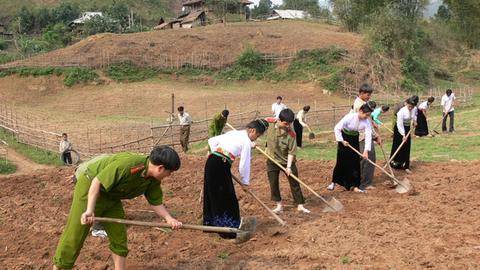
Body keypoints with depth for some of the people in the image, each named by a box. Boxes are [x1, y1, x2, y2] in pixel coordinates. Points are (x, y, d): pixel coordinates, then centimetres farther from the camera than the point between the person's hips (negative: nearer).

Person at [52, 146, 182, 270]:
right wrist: (89, 210, -36)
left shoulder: (153, 180, -10)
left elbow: (156, 202, 1)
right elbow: (97, 182, -32)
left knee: (119, 236, 6)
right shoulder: (128, 164, -36)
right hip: (89, 189, -7)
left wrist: (168, 218, -15)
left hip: (112, 197, 8)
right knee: (74, 237, -1)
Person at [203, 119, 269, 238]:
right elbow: (244, 165, -3)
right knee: (227, 199, 1)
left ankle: (211, 224, 34)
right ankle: (228, 230, 6)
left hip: (211, 161, 8)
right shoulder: (247, 141, -3)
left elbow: (211, 141, 21)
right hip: (221, 166, -8)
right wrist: (245, 182, 10)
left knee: (212, 195, 20)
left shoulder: (233, 133, 19)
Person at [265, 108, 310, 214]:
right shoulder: (269, 123, -19)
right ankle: (279, 205, 24)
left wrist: (289, 166, -24)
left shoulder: (291, 134, -24)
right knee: (273, 184, 8)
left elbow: (291, 151, -18)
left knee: (295, 183, 6)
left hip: (287, 161, -2)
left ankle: (300, 206, 19)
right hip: (272, 160, 2)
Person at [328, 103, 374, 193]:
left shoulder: (367, 122, -18)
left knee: (355, 162, 0)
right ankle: (334, 182, 18)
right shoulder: (350, 117, -28)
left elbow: (368, 136, -22)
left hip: (355, 139, 3)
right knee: (341, 161, 0)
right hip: (344, 138, -3)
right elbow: (337, 128, -23)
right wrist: (342, 141, -22)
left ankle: (354, 186, 7)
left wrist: (366, 151, -31)